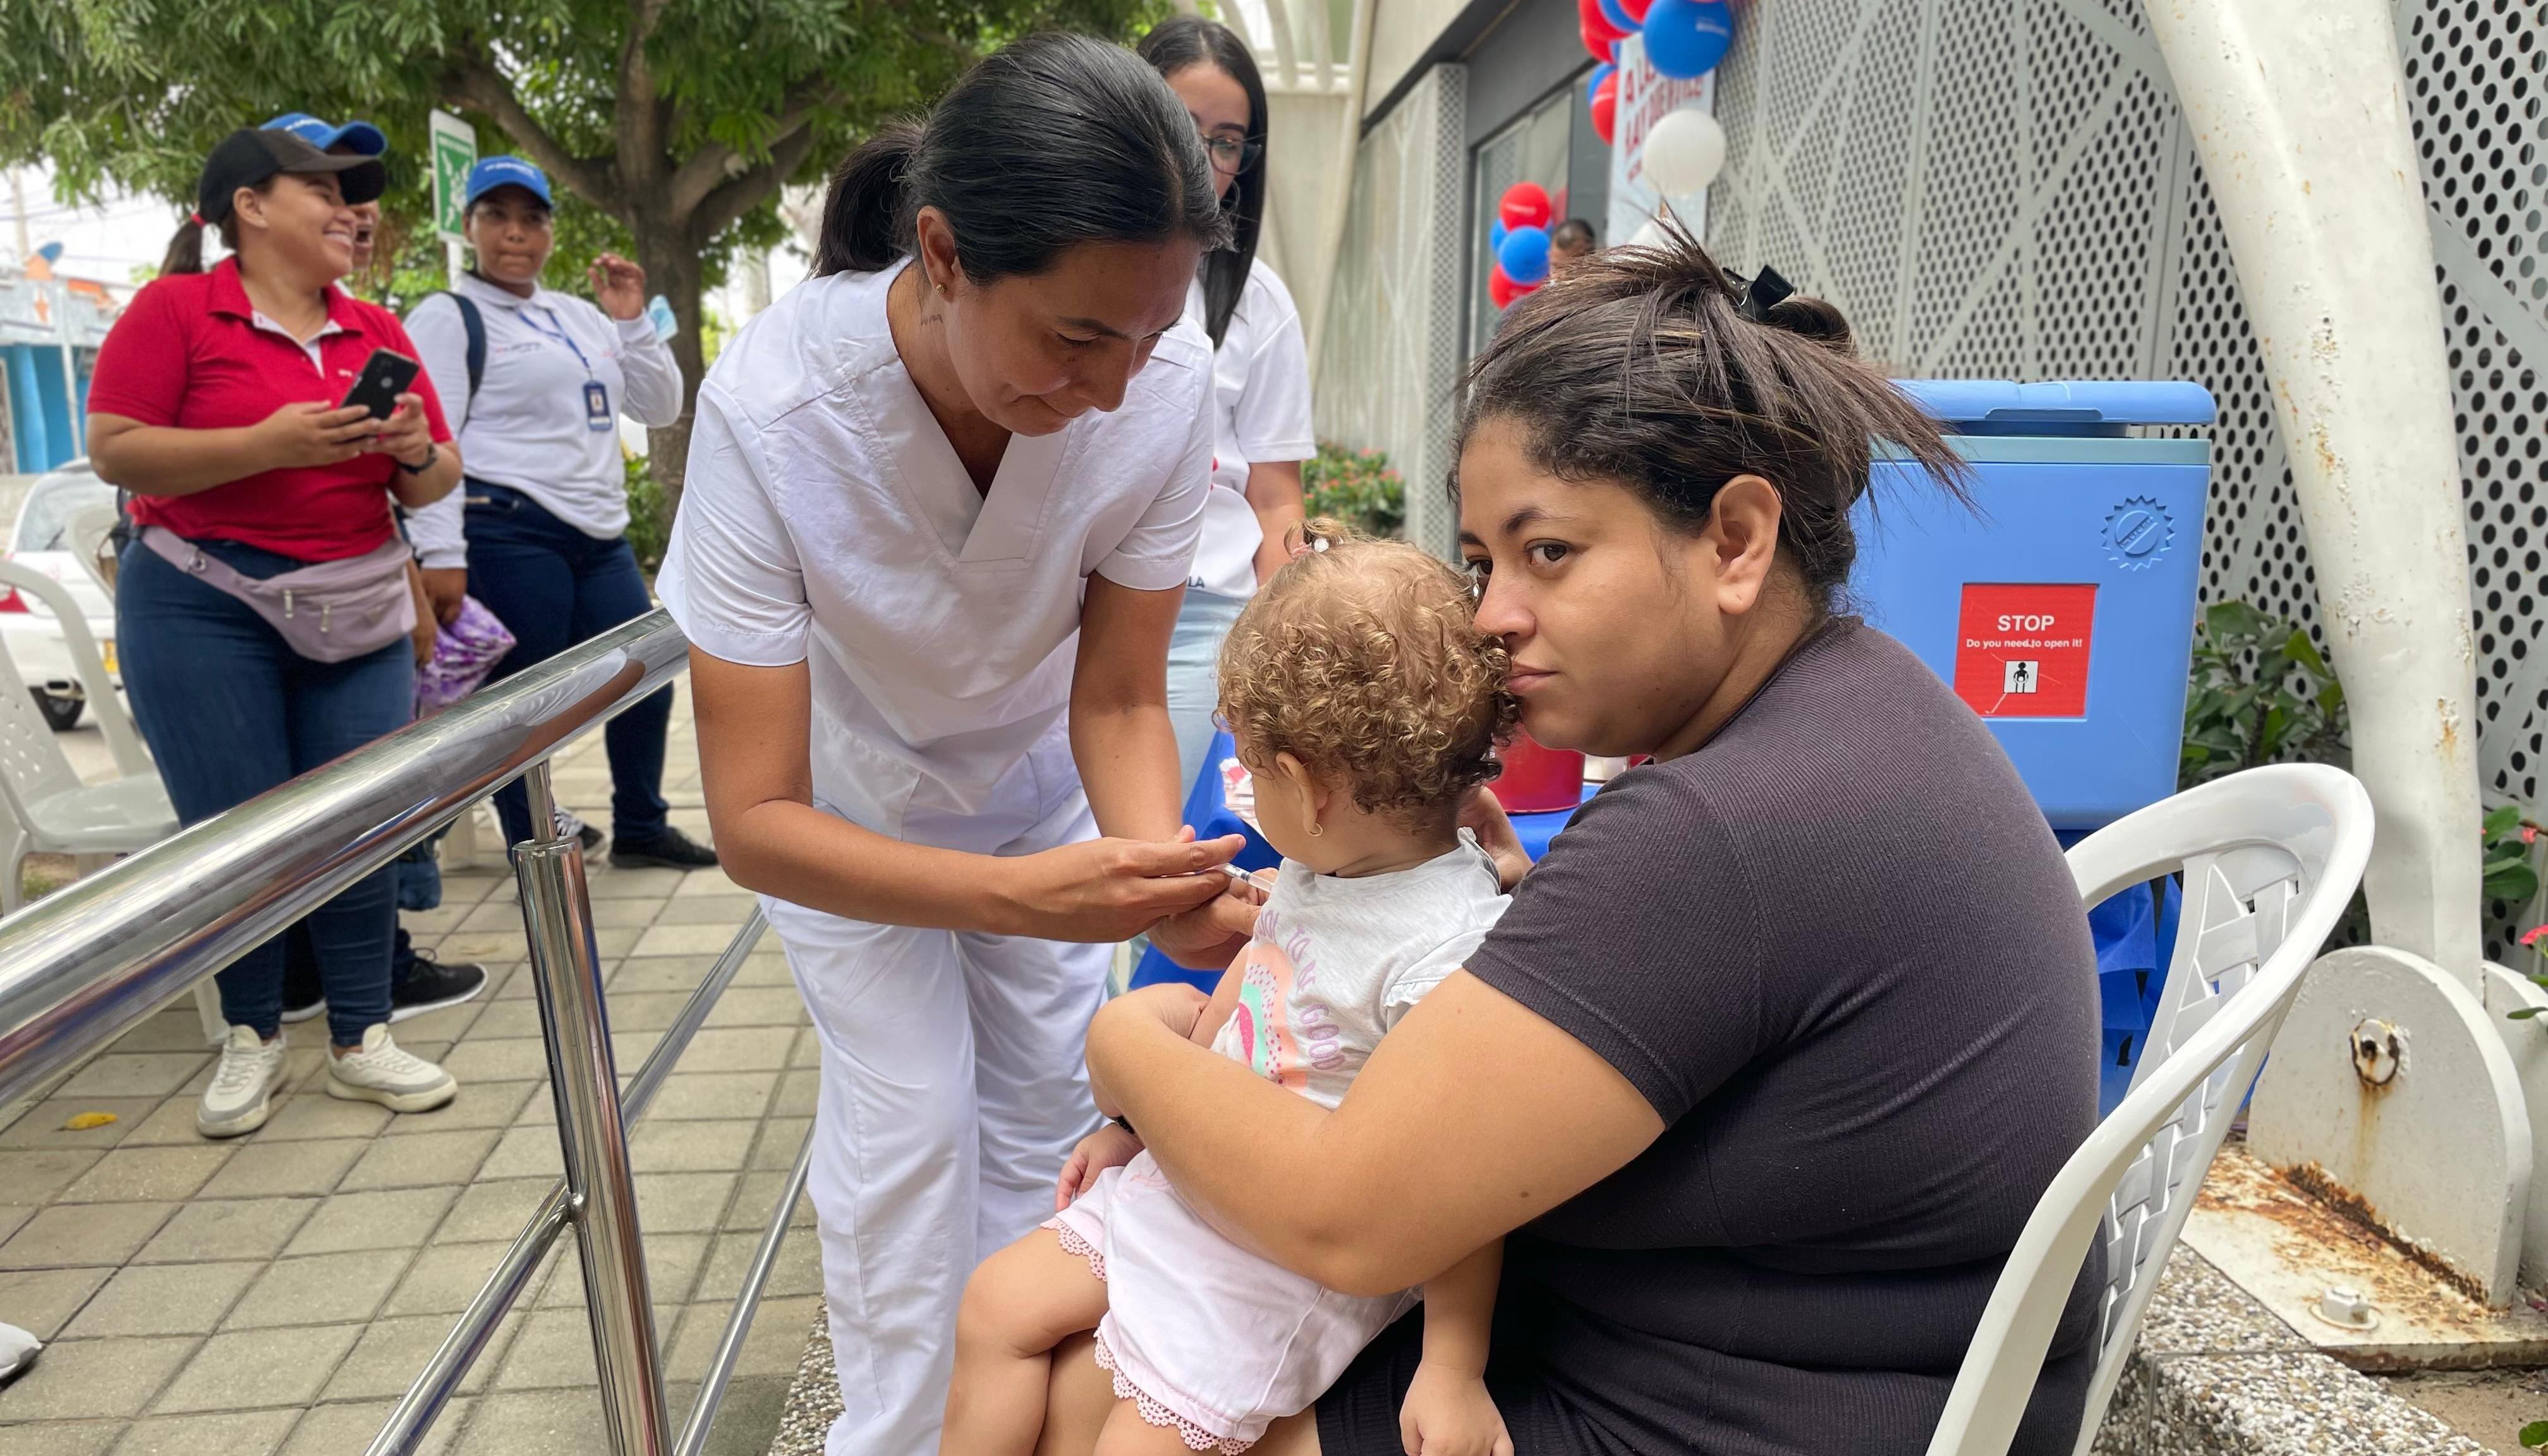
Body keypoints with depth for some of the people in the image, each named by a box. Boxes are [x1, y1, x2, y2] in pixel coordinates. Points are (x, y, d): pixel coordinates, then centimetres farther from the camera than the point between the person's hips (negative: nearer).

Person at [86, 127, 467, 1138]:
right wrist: (270, 444, -20)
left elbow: (434, 484, 13)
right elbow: (113, 449, -10)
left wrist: (416, 452, -10)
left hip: (356, 610, 4)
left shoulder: (377, 332, 10)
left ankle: (361, 1038, 11)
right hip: (203, 607, -3)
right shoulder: (175, 308, -2)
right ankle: (251, 1037, 18)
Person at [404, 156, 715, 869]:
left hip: (600, 536, 7)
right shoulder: (448, 317, 0)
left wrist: (630, 321, 5)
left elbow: (659, 408, 18)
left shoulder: (581, 317, 19)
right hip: (508, 535, -7)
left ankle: (640, 829, 25)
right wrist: (441, 555, -18)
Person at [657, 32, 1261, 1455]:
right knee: (910, 1110, -6)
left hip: (1032, 776, 3)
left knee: (1045, 1095, 9)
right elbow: (756, 820, -32)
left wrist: (1154, 865, -40)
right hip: (841, 795, -2)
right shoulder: (773, 408, -37)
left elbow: (1118, 697, -19)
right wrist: (1018, 895, -46)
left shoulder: (1169, 382, -31)